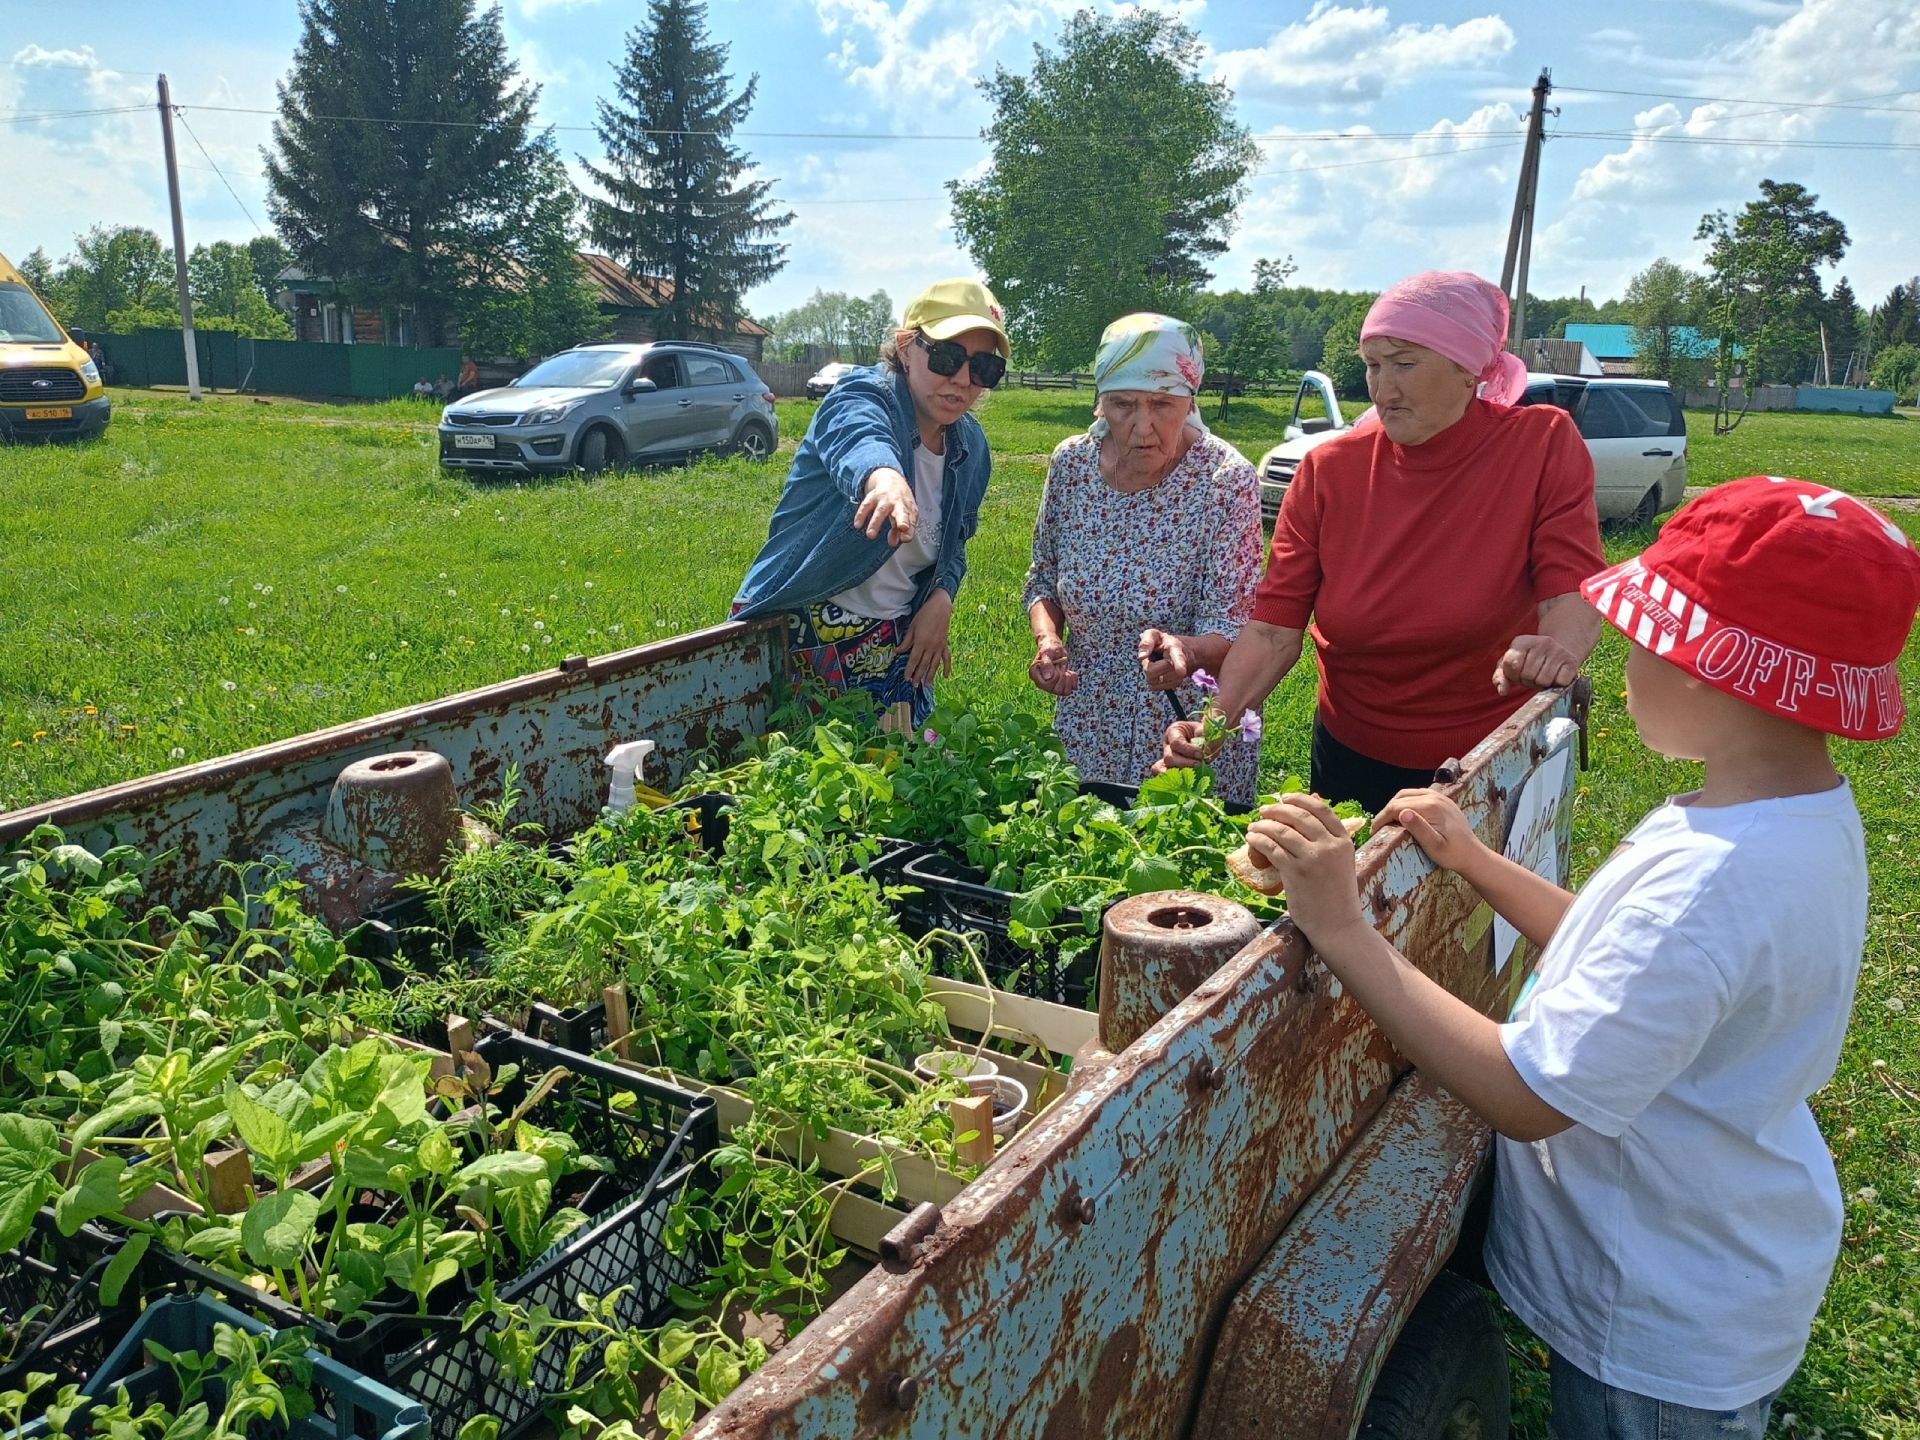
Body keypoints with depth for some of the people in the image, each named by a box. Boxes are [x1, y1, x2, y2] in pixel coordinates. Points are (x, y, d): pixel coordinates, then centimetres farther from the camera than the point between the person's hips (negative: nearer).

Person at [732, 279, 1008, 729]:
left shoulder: (972, 447, 5)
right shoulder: (864, 396, -15)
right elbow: (859, 439, -41)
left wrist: (941, 600, -2)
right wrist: (885, 477, -64)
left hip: (892, 646, 6)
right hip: (798, 636, -6)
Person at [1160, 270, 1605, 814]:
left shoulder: (1544, 446, -12)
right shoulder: (1328, 470, -9)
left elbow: (1570, 594, -18)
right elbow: (1275, 630, -12)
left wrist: (1559, 646, -41)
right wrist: (1216, 718, -28)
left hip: (1497, 769, -1)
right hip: (1354, 763, 2)